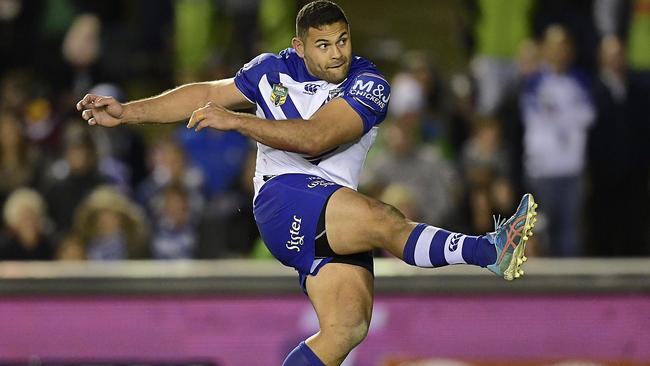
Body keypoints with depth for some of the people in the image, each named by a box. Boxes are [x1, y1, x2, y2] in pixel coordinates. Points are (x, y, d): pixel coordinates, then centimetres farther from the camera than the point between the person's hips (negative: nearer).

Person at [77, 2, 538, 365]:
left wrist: (234, 120, -20)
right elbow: (207, 94, 22)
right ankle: (489, 250, -47)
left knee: (348, 326, -18)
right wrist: (128, 112, 21)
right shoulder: (274, 70, 9)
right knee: (386, 220, -29)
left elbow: (315, 138, -17)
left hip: (335, 223, 2)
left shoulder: (368, 86, -2)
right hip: (283, 198, -2)